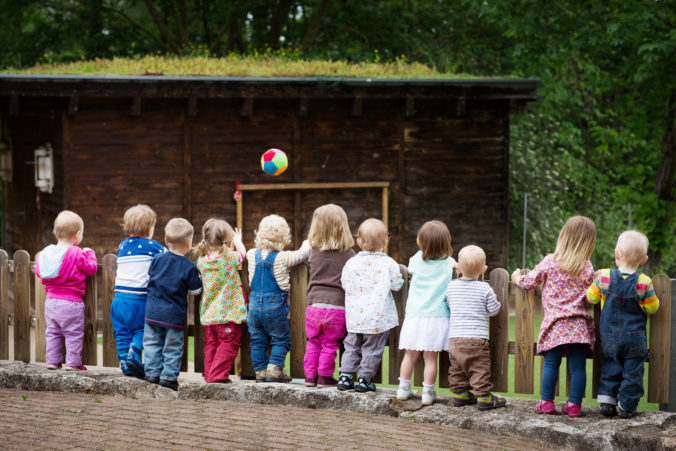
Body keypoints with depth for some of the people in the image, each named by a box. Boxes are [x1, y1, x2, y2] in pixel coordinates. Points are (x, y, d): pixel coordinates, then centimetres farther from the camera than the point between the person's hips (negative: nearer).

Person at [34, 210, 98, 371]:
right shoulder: (77, 254, -15)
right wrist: (89, 254, 10)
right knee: (73, 333, 2)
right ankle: (73, 363, 2)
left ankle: (52, 360, 17)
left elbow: (39, 271, 15)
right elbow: (91, 268, -6)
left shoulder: (45, 253, 4)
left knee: (53, 332, 16)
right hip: (71, 302, -6)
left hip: (51, 301, 6)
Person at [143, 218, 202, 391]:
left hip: (153, 311, 3)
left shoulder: (158, 259, -2)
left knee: (153, 343, 14)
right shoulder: (189, 267, -12)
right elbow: (195, 290, -4)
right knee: (172, 346, 7)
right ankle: (168, 376, 6)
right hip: (175, 315, -3)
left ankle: (152, 372, 12)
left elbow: (150, 275, 12)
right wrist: (197, 278, 14)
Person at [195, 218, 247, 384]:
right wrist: (238, 242, 29)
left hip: (208, 314, 5)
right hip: (228, 313, -5)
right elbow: (242, 253, 10)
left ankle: (209, 373, 21)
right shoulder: (230, 259, -13)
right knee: (228, 344, 1)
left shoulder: (202, 261, -2)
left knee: (211, 344, 16)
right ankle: (218, 374, -5)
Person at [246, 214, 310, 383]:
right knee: (280, 340, 7)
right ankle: (274, 369, -4)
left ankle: (260, 371, 11)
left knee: (257, 341, 12)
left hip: (255, 305, 4)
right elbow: (303, 254, 3)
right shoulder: (283, 258, -12)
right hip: (276, 307, -4)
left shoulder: (252, 254, -1)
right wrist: (308, 243, 24)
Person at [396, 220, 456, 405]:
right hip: (437, 317, -1)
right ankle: (428, 393, 5)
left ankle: (403, 388, 17)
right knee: (430, 358, 2)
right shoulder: (448, 263, -1)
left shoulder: (417, 259, 3)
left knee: (410, 355, 12)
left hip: (414, 316, 1)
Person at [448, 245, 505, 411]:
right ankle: (483, 397, 2)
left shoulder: (451, 286, 3)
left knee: (457, 369, 16)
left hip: (454, 338, 5)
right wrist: (495, 301, 18)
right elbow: (494, 310, -2)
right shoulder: (484, 289, -10)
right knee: (479, 370, 1)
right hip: (476, 338, -5)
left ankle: (459, 394, 23)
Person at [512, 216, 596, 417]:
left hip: (555, 324, -1)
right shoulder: (587, 268, 0)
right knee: (578, 366, 3)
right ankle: (574, 404, 4)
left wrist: (518, 278, 26)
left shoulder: (550, 262, -2)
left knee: (551, 363, 5)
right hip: (579, 325, 1)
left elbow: (529, 282, 4)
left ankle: (546, 401, 8)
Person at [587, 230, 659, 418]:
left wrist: (597, 281, 18)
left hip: (609, 338, 2)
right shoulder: (643, 283, -14)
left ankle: (606, 401, 9)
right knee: (632, 372, 7)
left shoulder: (604, 277, -10)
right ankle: (627, 406, 9)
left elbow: (591, 297, 3)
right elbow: (652, 307, -4)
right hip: (635, 338, -2)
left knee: (610, 369, 15)